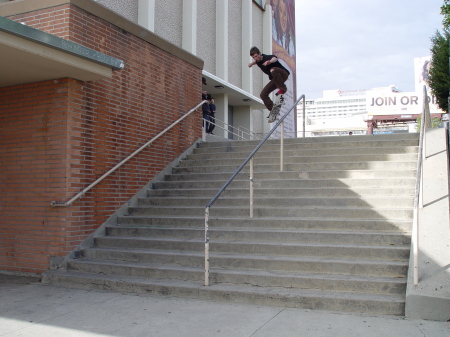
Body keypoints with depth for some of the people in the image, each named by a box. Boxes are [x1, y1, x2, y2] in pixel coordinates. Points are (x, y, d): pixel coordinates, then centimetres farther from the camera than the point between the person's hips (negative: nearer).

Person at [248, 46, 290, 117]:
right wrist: (252, 63, 4)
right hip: (275, 79, 8)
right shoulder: (258, 61, 2)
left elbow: (275, 58, -47)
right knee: (263, 94, -4)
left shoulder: (267, 57, -20)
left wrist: (270, 61, -68)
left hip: (283, 75, -8)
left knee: (273, 70, -40)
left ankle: (283, 89, -25)